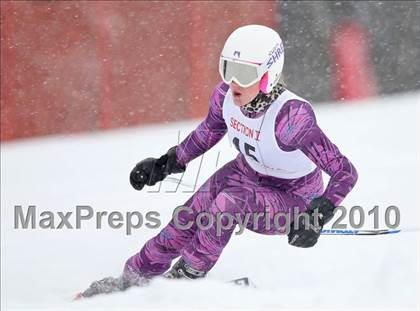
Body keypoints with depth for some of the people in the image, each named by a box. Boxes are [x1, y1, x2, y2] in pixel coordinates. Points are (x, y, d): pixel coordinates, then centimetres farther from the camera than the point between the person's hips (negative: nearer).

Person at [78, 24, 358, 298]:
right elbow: (210, 130, 8)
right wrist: (168, 162, 6)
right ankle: (135, 276, 10)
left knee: (229, 202, -31)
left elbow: (346, 173, -33)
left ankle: (185, 276, -12)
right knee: (187, 219, -10)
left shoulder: (291, 116, -37)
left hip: (292, 201, -6)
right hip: (247, 172, 6)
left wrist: (318, 218, -44)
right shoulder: (226, 94, -18)